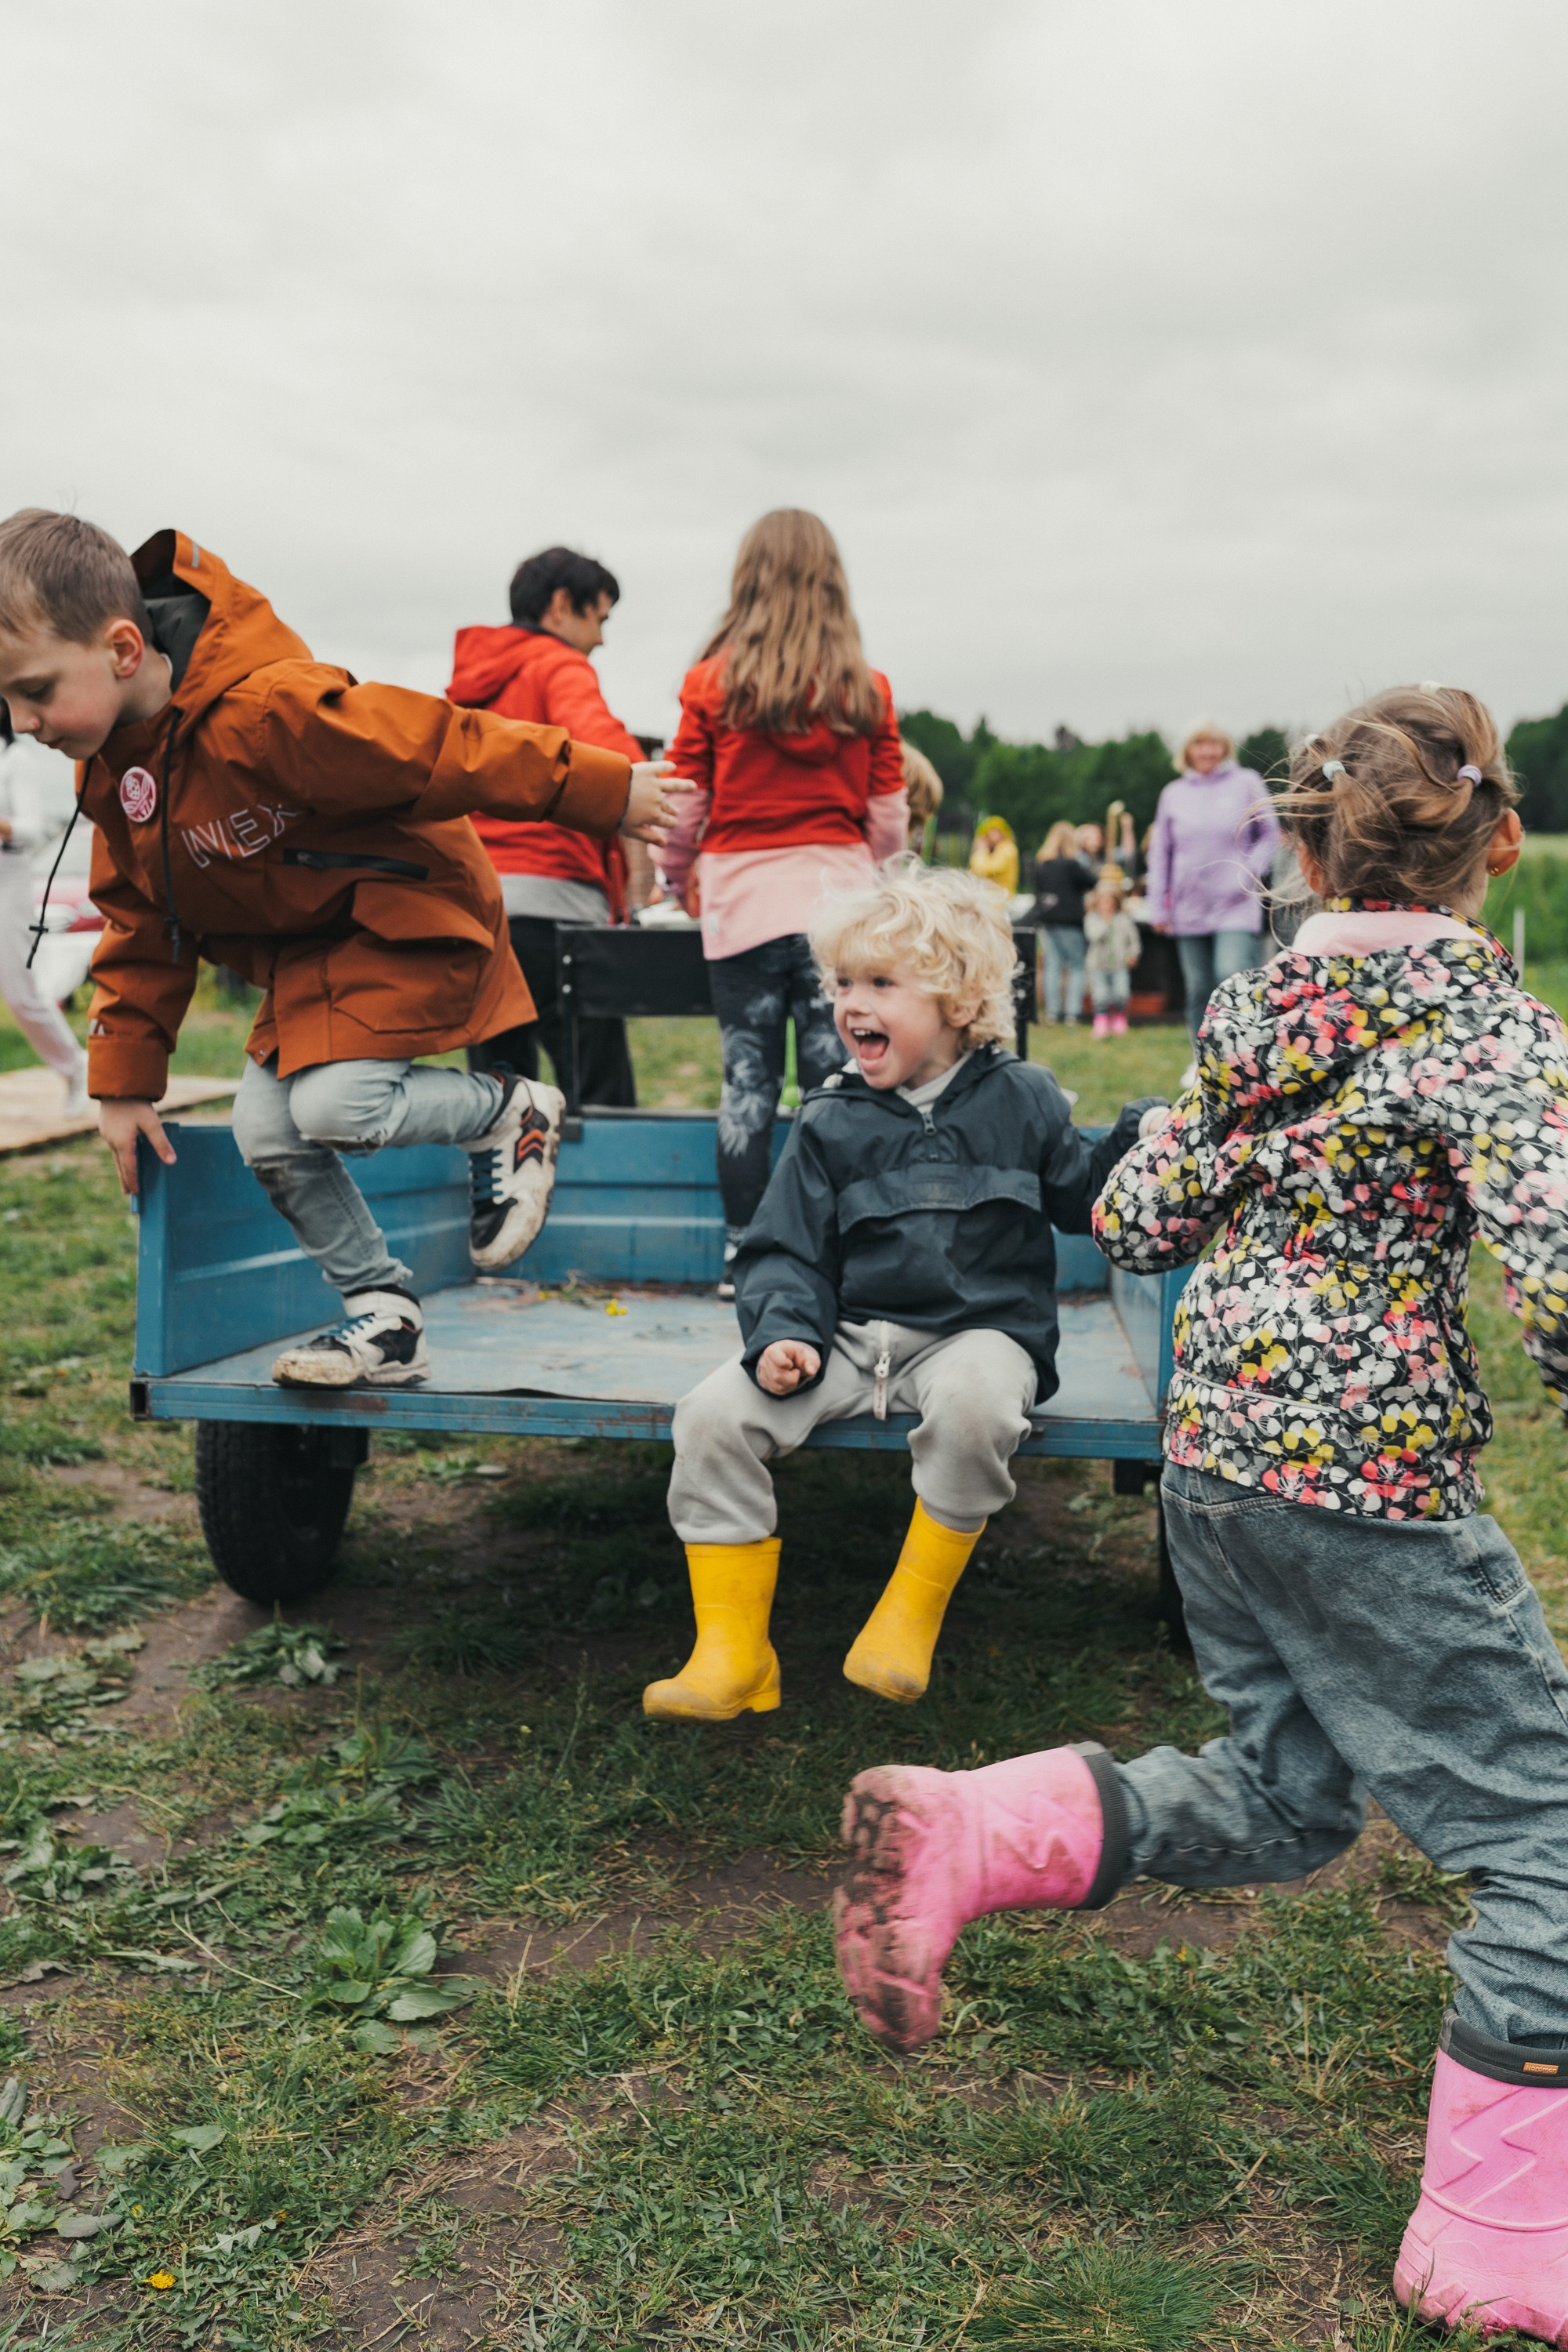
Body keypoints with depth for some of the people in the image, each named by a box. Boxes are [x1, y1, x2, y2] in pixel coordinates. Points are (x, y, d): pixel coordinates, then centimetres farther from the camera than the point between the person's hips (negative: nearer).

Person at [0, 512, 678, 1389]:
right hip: (305, 949, 9)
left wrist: (607, 790, -21)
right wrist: (125, 1077, 7)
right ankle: (386, 1314, 12)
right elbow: (141, 922, 7)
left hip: (413, 915, -8)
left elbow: (438, 748, -28)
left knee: (333, 1103, -25)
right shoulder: (107, 763, -4)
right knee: (268, 1133, -1)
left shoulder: (264, 709, -33)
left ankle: (509, 1114, 2)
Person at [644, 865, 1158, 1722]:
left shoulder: (1020, 1099, 6)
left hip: (979, 1330, -2)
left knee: (972, 1404, -39)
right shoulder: (830, 1123, 8)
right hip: (851, 1337, 3)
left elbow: (1086, 1193, 12)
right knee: (713, 1417, -19)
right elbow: (786, 1251, 7)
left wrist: (1139, 1140, -7)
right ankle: (732, 1654, -8)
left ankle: (913, 1613, -16)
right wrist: (782, 1332, -12)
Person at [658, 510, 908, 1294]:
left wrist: (678, 880, 22)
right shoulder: (867, 690, 2)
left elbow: (684, 805, 3)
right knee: (835, 1083, 3)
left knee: (747, 1081, 5)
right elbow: (889, 820, 6)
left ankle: (743, 1254, 9)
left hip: (743, 898, 0)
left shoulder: (712, 682, -2)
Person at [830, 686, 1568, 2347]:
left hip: (1211, 1450, 8)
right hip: (1364, 1472, -7)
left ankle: (961, 1834, 6)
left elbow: (1132, 1224, 11)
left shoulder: (1256, 1005, 8)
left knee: (1278, 1803, 22)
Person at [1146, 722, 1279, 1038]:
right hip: (1189, 911, 3)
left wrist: (1251, 870, -7)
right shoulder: (1174, 794, 9)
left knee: (1232, 977, -19)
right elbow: (1160, 854, 13)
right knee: (1198, 991, 7)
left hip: (1237, 907, -3)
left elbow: (1270, 834, 9)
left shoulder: (1247, 783, 3)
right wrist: (1158, 905, 8)